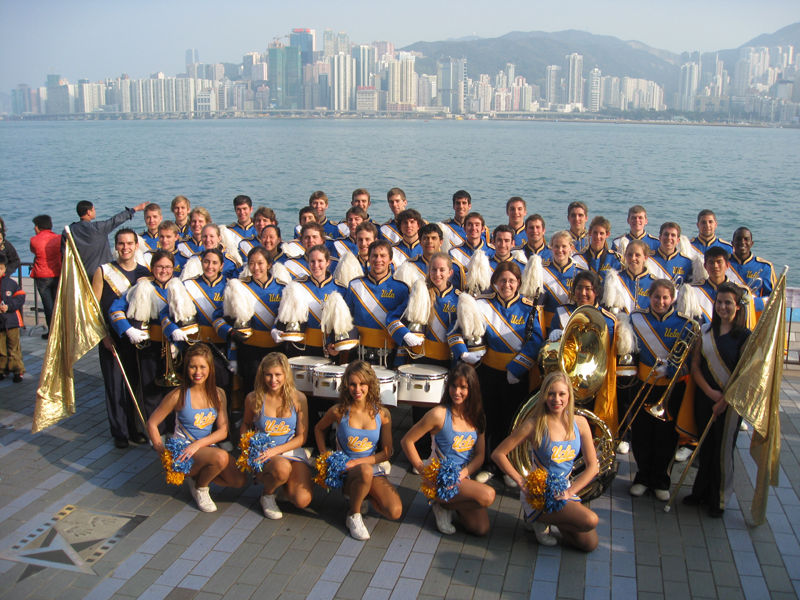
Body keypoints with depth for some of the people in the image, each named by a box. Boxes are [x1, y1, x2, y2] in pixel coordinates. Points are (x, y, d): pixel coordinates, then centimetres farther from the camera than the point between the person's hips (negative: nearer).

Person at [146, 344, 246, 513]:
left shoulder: (218, 394, -1)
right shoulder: (178, 395, -12)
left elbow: (223, 431, -5)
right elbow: (152, 423, -6)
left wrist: (198, 444, -21)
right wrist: (163, 452, -15)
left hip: (208, 447, 5)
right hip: (183, 451, -5)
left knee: (239, 480, -13)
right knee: (220, 457, -33)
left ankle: (198, 476, 13)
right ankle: (200, 488, -1)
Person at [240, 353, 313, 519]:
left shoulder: (298, 398, -5)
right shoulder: (253, 398, -3)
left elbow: (301, 437, -4)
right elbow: (246, 424, 17)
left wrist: (275, 450, -17)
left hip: (292, 451, 2)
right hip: (263, 455, -1)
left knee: (303, 500, -19)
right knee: (282, 468, -38)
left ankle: (277, 482, 17)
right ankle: (267, 495, -2)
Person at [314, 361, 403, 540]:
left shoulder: (382, 414, -4)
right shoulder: (339, 411, -6)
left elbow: (386, 453, -2)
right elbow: (318, 429, 14)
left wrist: (357, 462, -15)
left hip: (374, 467, 2)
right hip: (345, 471, -2)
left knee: (395, 512, -20)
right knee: (365, 471, -40)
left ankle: (363, 495, 12)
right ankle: (354, 515, -10)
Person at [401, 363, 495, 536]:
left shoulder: (477, 416, 3)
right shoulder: (439, 414, -15)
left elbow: (480, 455, 5)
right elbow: (407, 441, -11)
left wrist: (464, 472, -14)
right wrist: (423, 470, -14)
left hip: (463, 477, 6)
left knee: (481, 528, -8)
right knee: (488, 495, -26)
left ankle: (444, 503, 15)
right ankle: (442, 506, -1)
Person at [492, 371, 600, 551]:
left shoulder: (579, 422, -2)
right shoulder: (534, 425, -16)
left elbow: (592, 466, -1)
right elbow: (498, 454, -13)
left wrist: (569, 492, -13)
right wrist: (522, 482, -17)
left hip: (564, 491, 6)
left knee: (590, 544, -2)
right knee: (590, 520, -24)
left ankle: (546, 517, 17)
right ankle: (542, 520, 1)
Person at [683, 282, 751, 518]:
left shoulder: (744, 336, -9)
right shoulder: (706, 330, 4)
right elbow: (695, 364, 2)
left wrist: (723, 400, -14)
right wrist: (708, 391, -10)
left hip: (730, 401, -4)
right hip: (704, 396, 4)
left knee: (723, 450, 5)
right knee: (706, 447, 15)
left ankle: (719, 500, 21)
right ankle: (701, 492, 31)